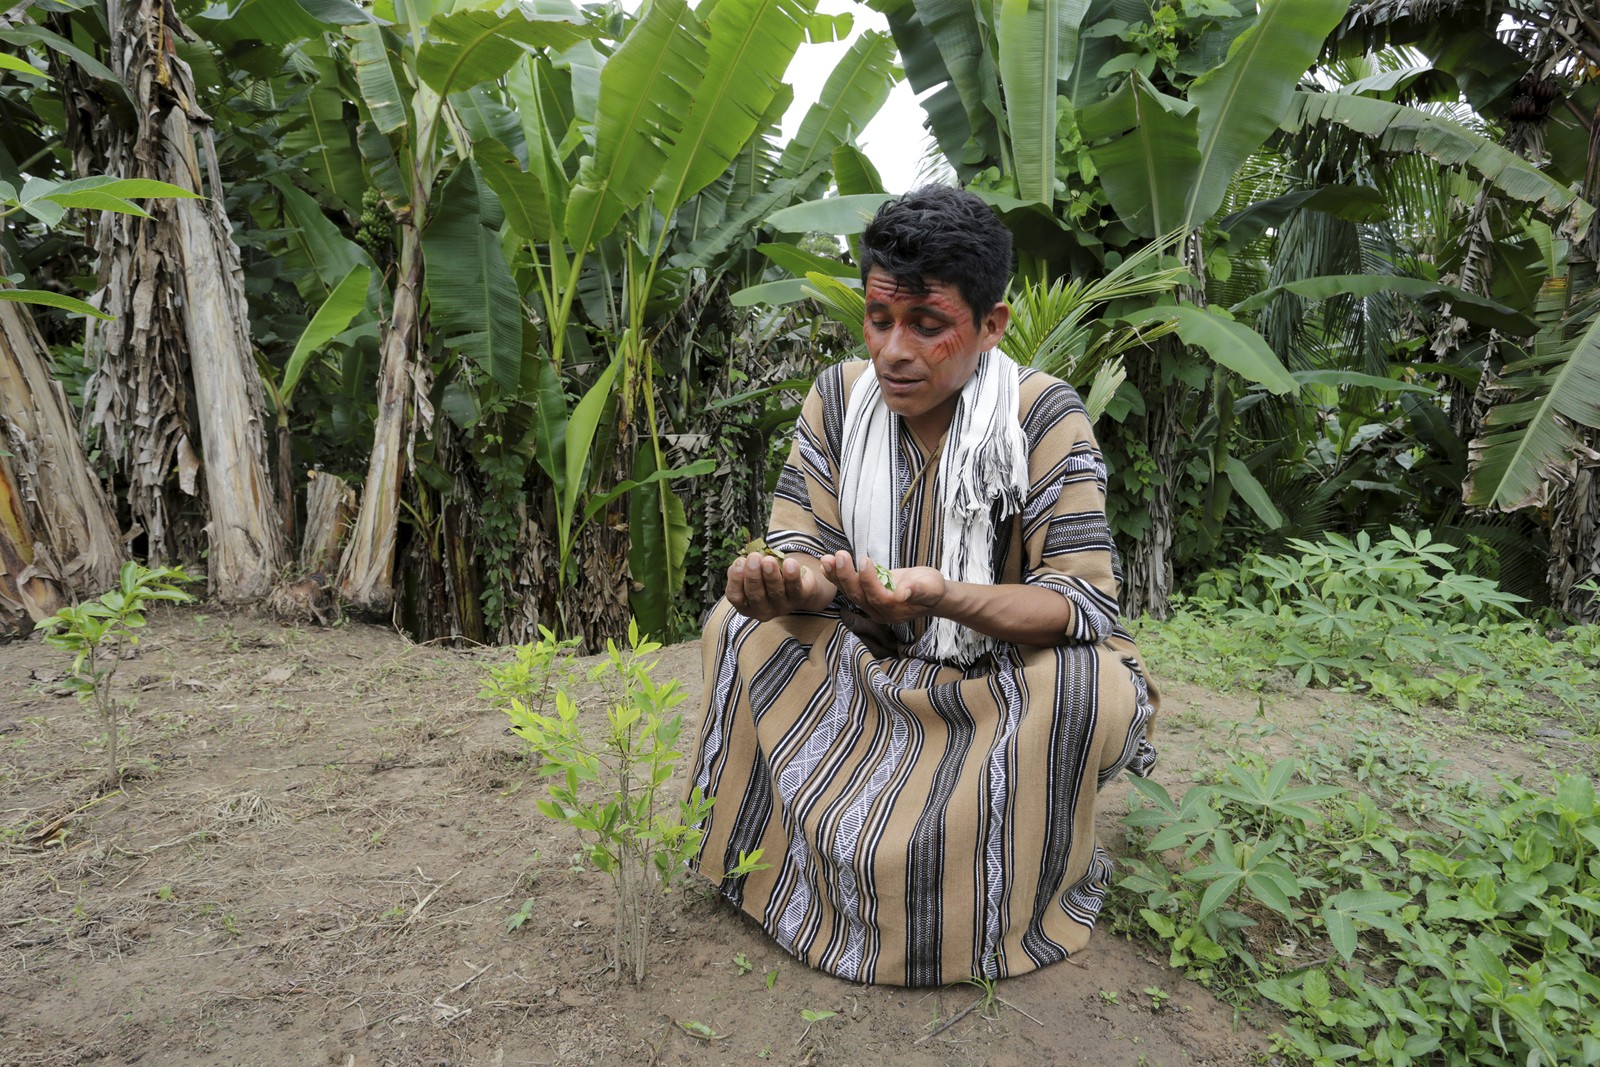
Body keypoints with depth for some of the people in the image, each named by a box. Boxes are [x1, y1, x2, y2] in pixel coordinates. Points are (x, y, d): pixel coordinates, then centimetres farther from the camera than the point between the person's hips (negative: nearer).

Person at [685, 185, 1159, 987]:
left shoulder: (1043, 416, -18)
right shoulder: (839, 396, -8)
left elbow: (1085, 603, -23)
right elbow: (802, 549, -9)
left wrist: (944, 596, -43)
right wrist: (790, 584, -35)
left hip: (1007, 671, -3)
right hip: (868, 666, 3)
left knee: (1096, 689, -33)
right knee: (741, 625, -16)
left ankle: (1023, 895, -1)